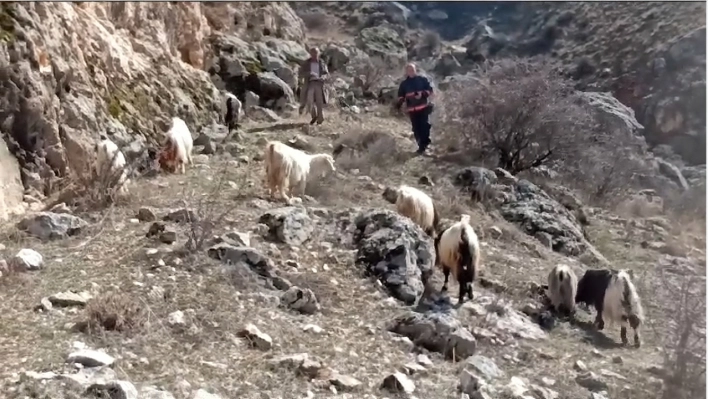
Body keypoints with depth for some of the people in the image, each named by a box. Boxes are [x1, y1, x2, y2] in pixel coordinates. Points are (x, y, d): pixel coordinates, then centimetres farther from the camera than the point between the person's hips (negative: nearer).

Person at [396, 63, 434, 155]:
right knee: (416, 129, 2)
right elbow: (401, 95, 14)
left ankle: (423, 145, -1)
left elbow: (429, 90, 3)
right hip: (412, 109, 3)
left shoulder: (423, 79, 4)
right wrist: (399, 102, -6)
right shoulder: (404, 83, 11)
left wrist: (423, 94, -15)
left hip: (423, 107, -3)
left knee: (424, 126, -8)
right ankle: (422, 145, 9)